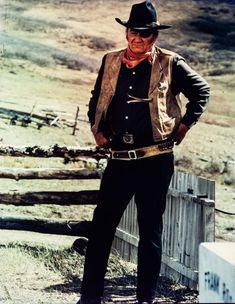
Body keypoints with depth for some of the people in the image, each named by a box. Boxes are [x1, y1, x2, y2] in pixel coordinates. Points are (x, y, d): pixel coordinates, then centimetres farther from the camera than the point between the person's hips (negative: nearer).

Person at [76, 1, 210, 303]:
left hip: (155, 160, -3)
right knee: (101, 226, 3)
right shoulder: (111, 61, 9)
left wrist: (184, 125, 1)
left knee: (150, 230, 5)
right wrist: (97, 130, 11)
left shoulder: (169, 64, -2)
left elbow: (202, 90, 6)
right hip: (119, 159, 3)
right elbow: (96, 99, 22)